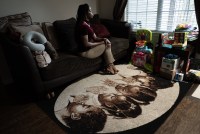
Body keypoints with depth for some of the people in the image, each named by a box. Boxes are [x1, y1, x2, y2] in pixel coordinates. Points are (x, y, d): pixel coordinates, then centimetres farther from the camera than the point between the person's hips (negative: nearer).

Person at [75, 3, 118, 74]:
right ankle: (109, 66, 12)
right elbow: (86, 44, -23)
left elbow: (95, 38, 11)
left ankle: (110, 66, 5)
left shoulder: (87, 24, 10)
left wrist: (103, 39, -9)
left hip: (89, 48, 9)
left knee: (107, 43, 5)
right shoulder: (83, 25, -21)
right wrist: (101, 43, -13)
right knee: (106, 45, -4)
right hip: (85, 52, -9)